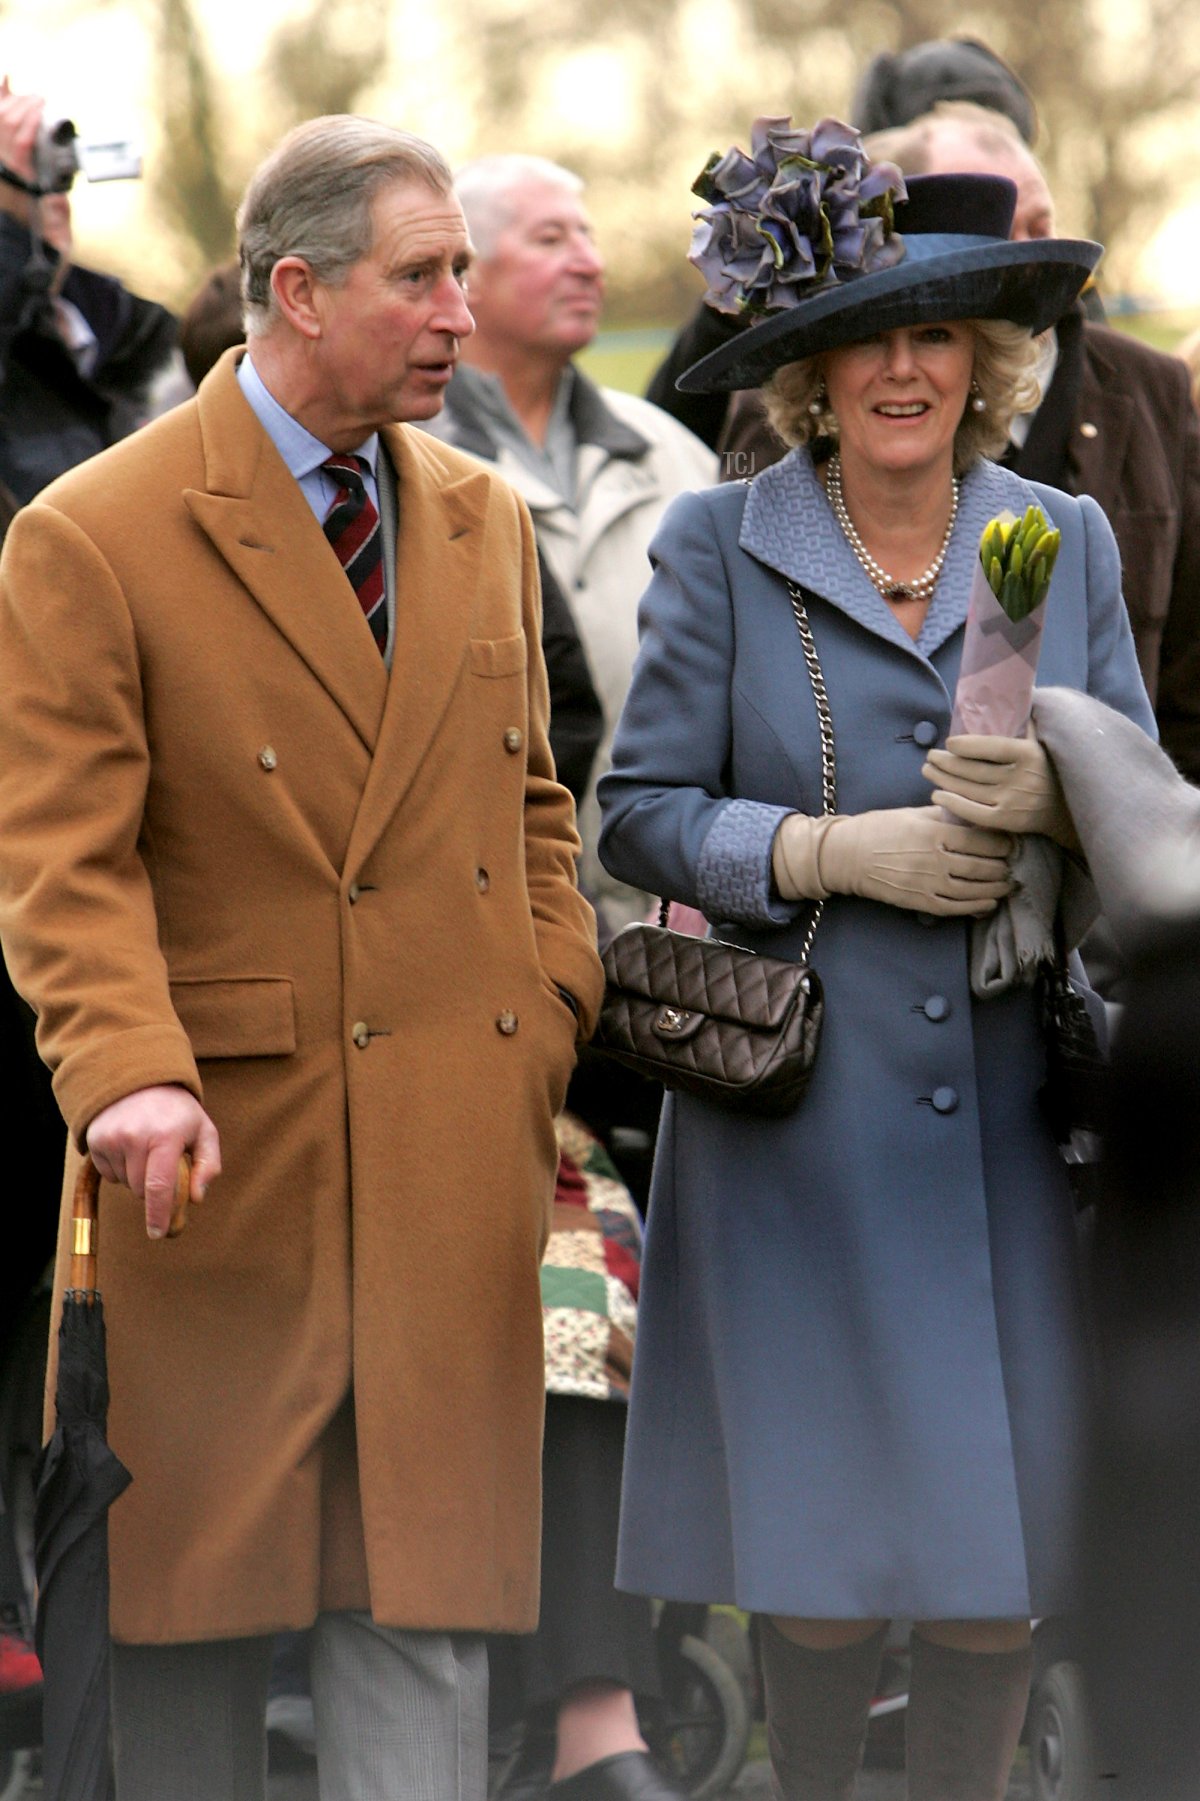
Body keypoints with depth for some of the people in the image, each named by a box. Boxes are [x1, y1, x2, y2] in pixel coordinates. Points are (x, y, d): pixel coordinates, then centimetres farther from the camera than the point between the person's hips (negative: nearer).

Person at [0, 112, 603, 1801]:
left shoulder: (487, 522, 14)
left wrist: (551, 1031, 8)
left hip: (454, 1165, 4)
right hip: (224, 1155, -4)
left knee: (424, 1591, 2)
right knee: (194, 1590, 5)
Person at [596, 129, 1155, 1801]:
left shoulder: (1067, 540, 9)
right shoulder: (720, 547, 1)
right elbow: (639, 812, 0)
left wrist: (1054, 793, -11)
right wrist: (837, 852, -14)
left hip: (1012, 1101, 2)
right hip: (802, 1101, -2)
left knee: (1002, 1536, 2)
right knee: (823, 1556, 0)